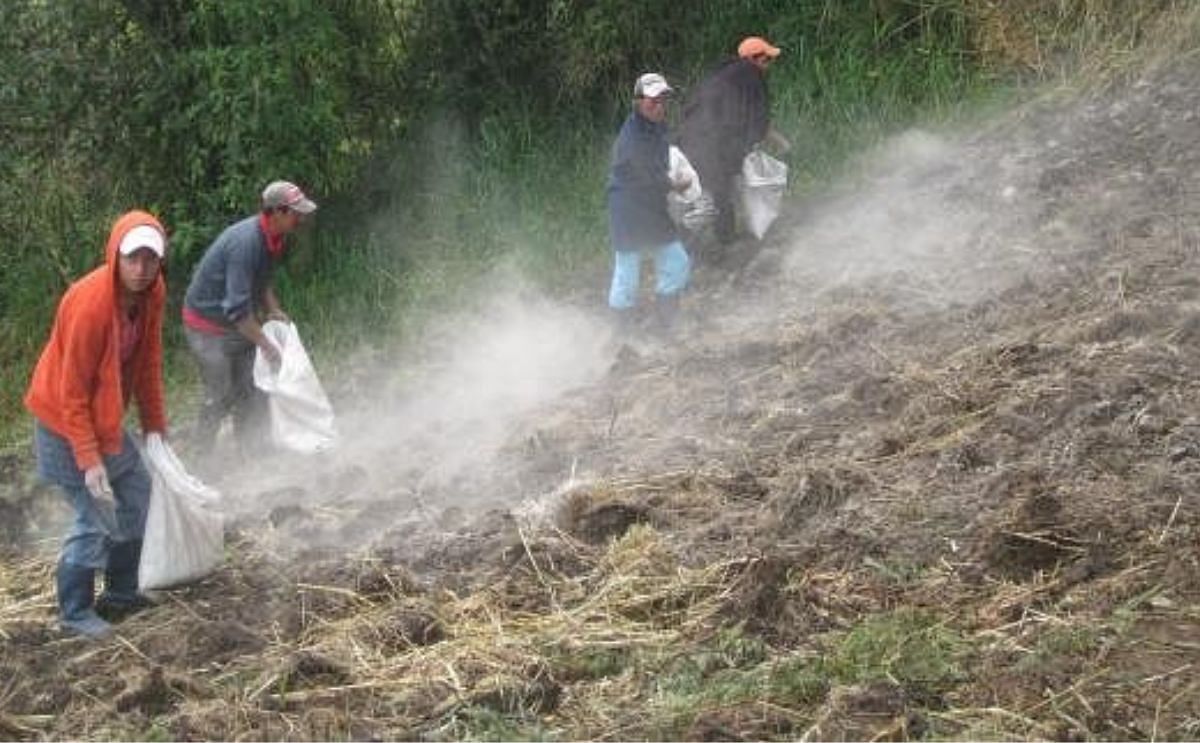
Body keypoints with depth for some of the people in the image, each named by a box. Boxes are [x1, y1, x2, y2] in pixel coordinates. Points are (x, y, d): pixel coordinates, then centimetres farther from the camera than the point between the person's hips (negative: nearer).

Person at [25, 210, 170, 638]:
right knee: (97, 513, -7)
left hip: (104, 413, 9)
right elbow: (72, 390, -26)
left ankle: (121, 593, 30)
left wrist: (154, 423, 7)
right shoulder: (90, 303, -31)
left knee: (135, 490, 15)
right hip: (64, 416, -8)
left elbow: (148, 361, 6)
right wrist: (89, 459, -27)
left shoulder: (151, 293, -8)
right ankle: (75, 612, 9)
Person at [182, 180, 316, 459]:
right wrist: (267, 346, -25)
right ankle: (201, 456, 12)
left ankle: (251, 453, 14)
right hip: (208, 324, -8)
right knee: (221, 397, -4)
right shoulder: (245, 242, -31)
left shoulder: (274, 238, -3)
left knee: (253, 392, 6)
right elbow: (237, 309, -31)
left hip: (238, 325, 8)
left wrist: (273, 311, 3)